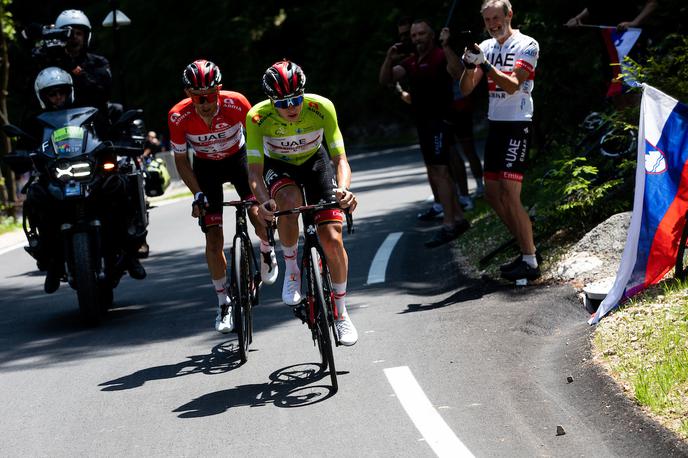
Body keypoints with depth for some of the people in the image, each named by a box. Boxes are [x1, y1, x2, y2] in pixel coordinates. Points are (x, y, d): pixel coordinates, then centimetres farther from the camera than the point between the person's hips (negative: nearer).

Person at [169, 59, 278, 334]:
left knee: (260, 215, -20)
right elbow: (180, 159, -13)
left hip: (237, 158, 0)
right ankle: (223, 304, 5)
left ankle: (266, 250, 17)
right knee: (213, 237, -7)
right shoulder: (179, 116, -27)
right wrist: (197, 195, -21)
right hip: (205, 167, 0)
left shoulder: (236, 104, -30)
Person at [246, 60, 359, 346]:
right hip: (278, 165, -1)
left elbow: (340, 160, -28)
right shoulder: (258, 117, -31)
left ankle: (341, 313, 7)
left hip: (315, 161, 1)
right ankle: (291, 270, -13)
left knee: (332, 238, -14)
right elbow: (255, 172, -32)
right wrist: (264, 202, -53)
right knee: (289, 201, -37)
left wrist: (343, 189, -50)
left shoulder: (322, 108, -30)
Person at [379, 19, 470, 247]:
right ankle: (458, 218, 22)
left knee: (440, 172, -14)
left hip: (440, 122, -9)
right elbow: (385, 79, 5)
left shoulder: (440, 57, -12)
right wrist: (389, 58, -13)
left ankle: (448, 226, -17)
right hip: (423, 123, 9)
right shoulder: (411, 62, 11)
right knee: (435, 173, 13)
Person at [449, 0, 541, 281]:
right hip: (495, 124, 8)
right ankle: (526, 251, 20)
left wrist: (484, 63, -28)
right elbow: (466, 89, 5)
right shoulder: (486, 47, 11)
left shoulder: (527, 46, -8)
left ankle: (530, 263, -8)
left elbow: (512, 85, -20)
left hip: (517, 124, -8)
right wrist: (469, 65, -14)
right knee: (492, 194, 9)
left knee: (510, 195, -13)